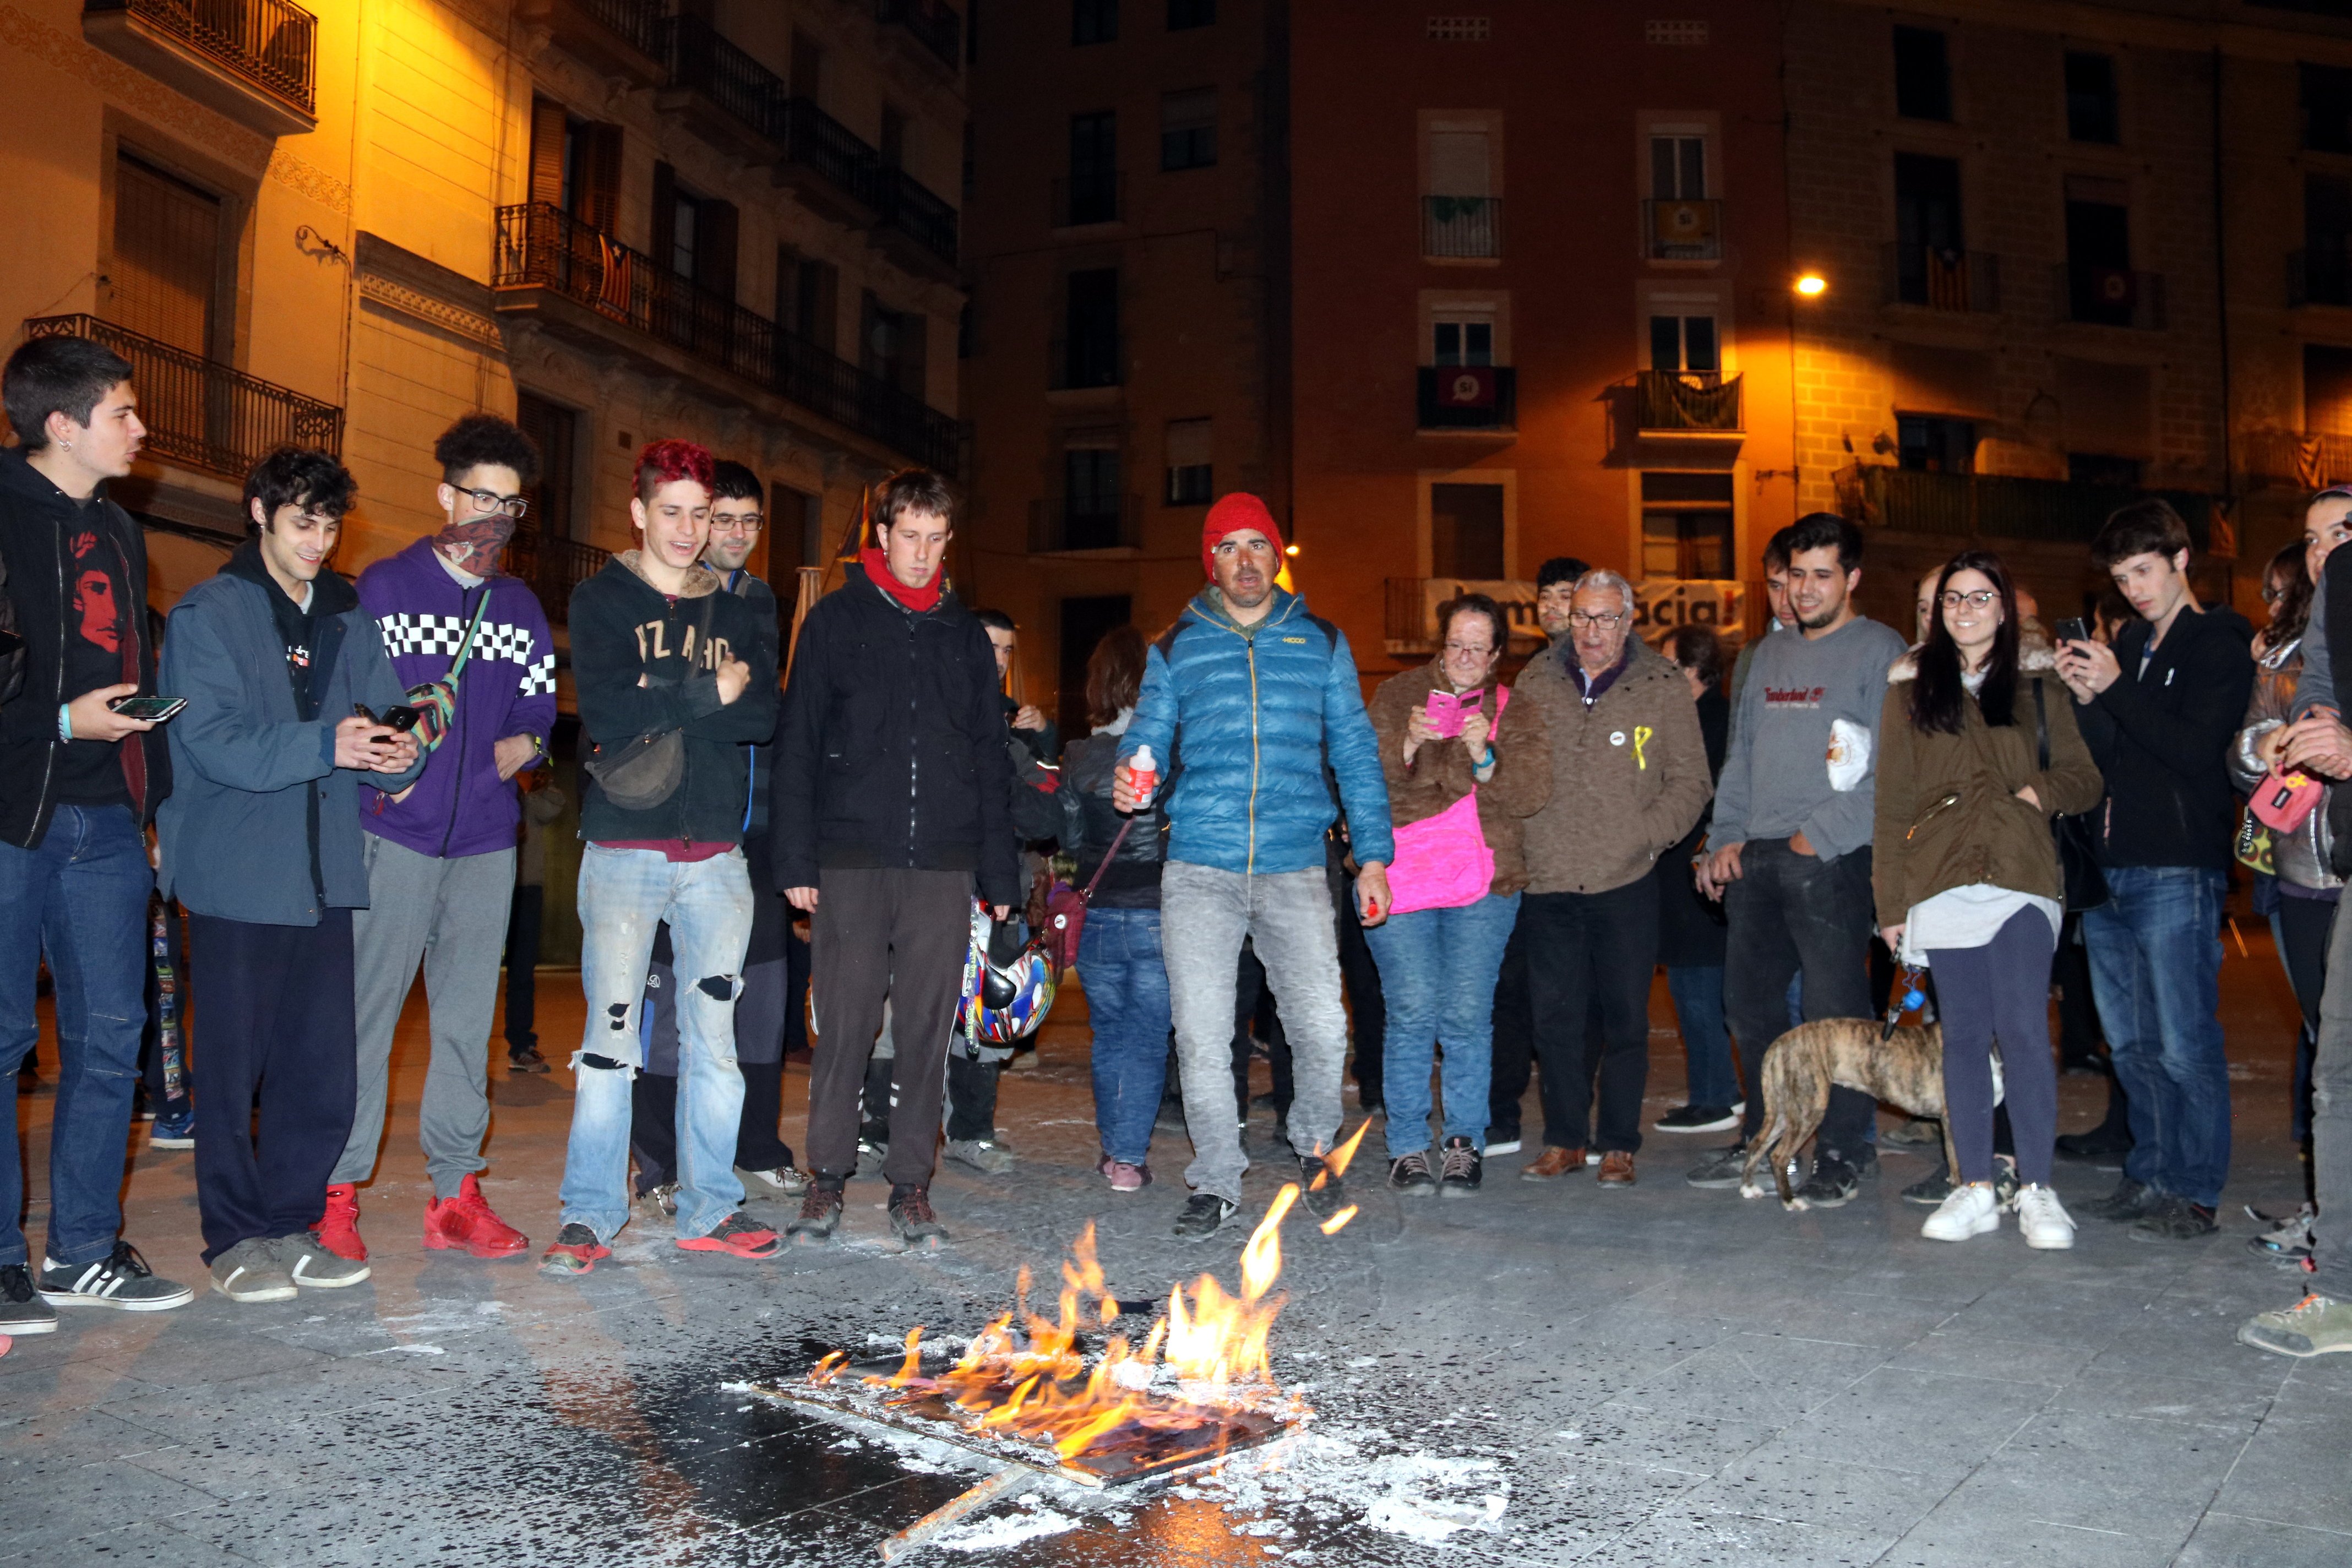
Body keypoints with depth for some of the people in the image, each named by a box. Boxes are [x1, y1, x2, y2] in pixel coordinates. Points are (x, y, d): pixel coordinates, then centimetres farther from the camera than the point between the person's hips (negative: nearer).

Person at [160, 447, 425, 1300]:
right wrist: (326, 745, -24)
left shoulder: (351, 617, 14)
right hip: (236, 874, -4)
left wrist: (400, 752, -12)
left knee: (326, 1069, 6)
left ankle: (292, 1222, 20)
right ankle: (235, 1237, 15)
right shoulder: (207, 614, -1)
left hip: (327, 874, 5)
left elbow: (390, 710, 11)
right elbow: (214, 743, -12)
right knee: (233, 1062, 1)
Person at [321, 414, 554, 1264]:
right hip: (394, 832, -4)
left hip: (486, 838, 4)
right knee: (367, 1011, -3)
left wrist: (527, 743, -3)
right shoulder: (383, 586, 2)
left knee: (468, 1018, 7)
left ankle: (455, 1193, 15)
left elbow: (541, 707, 17)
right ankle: (338, 1190, 8)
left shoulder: (521, 605, 15)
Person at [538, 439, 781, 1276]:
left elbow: (765, 716, -3)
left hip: (716, 852, 3)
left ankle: (710, 1207, 16)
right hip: (625, 849, -3)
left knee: (713, 1031, 7)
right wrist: (710, 693, -8)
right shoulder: (601, 601, 4)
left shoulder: (741, 610, 13)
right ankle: (591, 1214, 5)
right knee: (612, 1030, -5)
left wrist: (664, 706, -12)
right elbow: (607, 712, -13)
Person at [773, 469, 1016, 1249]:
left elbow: (992, 759, 14)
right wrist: (796, 860, -5)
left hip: (943, 864, 2)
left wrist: (1000, 873, 8)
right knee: (845, 1024, -1)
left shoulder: (965, 633, 14)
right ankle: (827, 1178, 13)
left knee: (928, 1029, 5)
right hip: (851, 860, -2)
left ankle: (911, 1186, 14)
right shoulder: (835, 621, 6)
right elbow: (797, 746, 3)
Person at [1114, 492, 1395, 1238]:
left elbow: (1355, 752, 11)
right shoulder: (1176, 647, 11)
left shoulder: (1321, 642, 12)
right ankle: (1217, 1181, 17)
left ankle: (1313, 1144, 24)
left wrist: (1372, 854, 5)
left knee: (1322, 1028, -5)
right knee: (1200, 1036, 0)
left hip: (1294, 870, 0)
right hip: (1199, 870, 0)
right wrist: (1129, 778, -16)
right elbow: (1148, 737, 9)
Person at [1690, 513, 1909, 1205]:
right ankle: (1765, 1138, 23)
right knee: (1749, 1000, 10)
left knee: (1835, 1007, -4)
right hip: (1755, 859, 7)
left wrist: (1821, 834, -15)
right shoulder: (1769, 654, 19)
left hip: (1831, 860, -7)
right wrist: (1726, 837, 9)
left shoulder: (1880, 651, -3)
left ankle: (1844, 1149, 8)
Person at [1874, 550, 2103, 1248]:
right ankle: (1975, 1190, 9)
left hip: (2021, 881, -1)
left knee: (2024, 1032, -7)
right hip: (1942, 885, 1)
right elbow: (1892, 803, 9)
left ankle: (2037, 1190, 1)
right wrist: (1890, 902, 4)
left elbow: (2085, 780, 14)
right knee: (1964, 1036, 3)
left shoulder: (2037, 689, 12)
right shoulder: (1911, 691, 12)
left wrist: (2043, 790, -9)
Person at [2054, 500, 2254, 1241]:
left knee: (2184, 1044, -5)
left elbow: (2199, 750, -14)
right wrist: (2086, 699, -2)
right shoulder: (2128, 645, 19)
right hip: (2110, 871, 7)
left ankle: (2193, 1193, 3)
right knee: (2132, 1043, 12)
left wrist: (2117, 688, -17)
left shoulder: (2219, 647, -2)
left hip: (2179, 873, -7)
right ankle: (2150, 1175, 22)